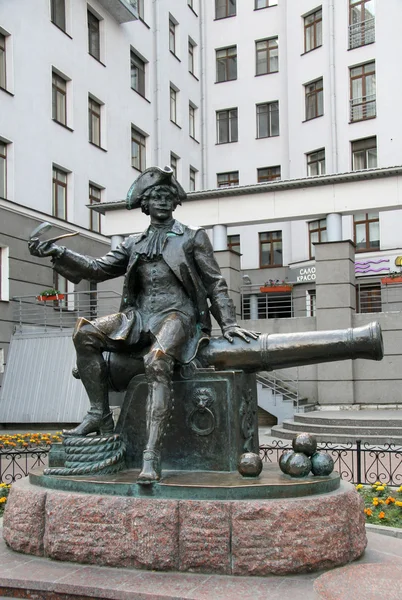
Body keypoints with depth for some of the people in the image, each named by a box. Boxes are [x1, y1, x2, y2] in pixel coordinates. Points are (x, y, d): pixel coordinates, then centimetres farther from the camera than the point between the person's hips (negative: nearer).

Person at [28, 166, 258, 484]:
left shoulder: (193, 237, 11)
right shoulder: (134, 243, 20)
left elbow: (215, 283, 8)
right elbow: (99, 268, 11)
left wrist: (229, 323, -2)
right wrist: (58, 252, -1)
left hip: (177, 314, -4)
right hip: (140, 315, 5)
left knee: (157, 361, -35)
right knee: (85, 333, -20)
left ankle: (152, 456, -39)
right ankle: (100, 414, -11)